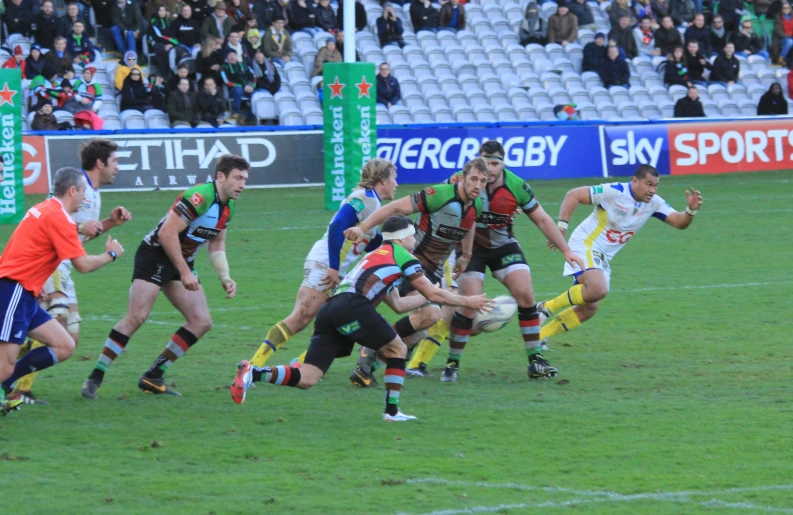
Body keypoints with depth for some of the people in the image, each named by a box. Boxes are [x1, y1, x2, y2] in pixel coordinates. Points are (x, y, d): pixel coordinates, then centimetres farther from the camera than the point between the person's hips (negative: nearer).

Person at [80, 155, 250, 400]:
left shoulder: (228, 207, 6)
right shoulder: (200, 196, -23)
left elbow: (216, 246, 19)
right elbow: (167, 233, -26)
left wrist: (225, 279, 6)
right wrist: (184, 272, -23)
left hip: (181, 262, 9)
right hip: (155, 257, -9)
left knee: (201, 322, 1)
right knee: (136, 317, -19)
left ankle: (153, 377, 7)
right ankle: (95, 378, -14)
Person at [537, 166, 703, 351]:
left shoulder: (653, 203, -2)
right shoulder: (614, 191, -20)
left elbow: (679, 222, -3)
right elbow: (574, 195, -17)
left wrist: (691, 210, -25)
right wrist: (561, 227, -22)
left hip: (603, 258, 8)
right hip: (585, 245, -8)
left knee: (588, 309, 4)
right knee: (598, 289, -31)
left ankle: (537, 337, 14)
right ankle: (547, 307, -13)